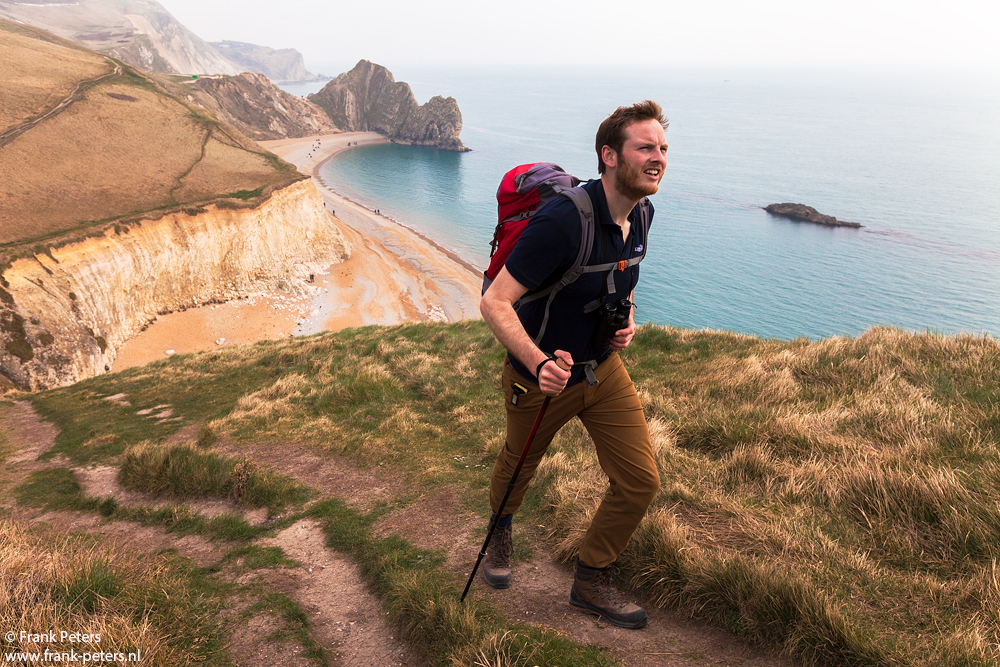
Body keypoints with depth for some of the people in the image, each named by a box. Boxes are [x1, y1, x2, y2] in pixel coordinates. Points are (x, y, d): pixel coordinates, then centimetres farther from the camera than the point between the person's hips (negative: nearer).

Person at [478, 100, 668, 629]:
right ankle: (501, 527, 58)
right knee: (519, 465, 21)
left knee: (640, 481, 2)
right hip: (539, 377, -6)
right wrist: (539, 363, -45)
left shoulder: (639, 217, -5)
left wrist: (626, 319, -3)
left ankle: (591, 582, 26)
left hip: (604, 368, 6)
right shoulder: (562, 220, -31)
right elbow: (494, 303, -32)